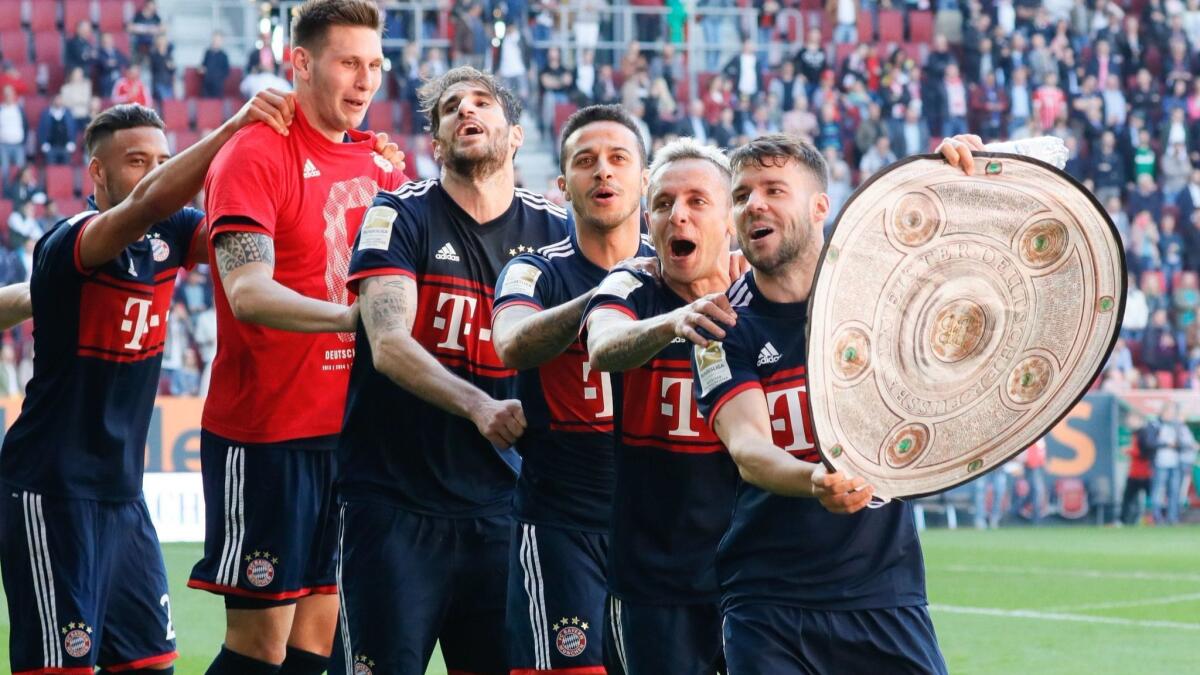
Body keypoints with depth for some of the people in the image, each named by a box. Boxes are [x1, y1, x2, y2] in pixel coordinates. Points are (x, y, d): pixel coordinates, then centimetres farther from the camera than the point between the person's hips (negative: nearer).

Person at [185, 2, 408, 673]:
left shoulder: (380, 163, 11)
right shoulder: (255, 156, -10)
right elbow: (248, 294, -22)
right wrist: (356, 316, -36)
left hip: (347, 428, 7)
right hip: (265, 432, -7)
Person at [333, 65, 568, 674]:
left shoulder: (554, 230, 8)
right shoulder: (401, 216, -3)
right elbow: (389, 345, -16)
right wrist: (478, 406, -33)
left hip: (498, 505, 4)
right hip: (392, 502, -4)